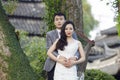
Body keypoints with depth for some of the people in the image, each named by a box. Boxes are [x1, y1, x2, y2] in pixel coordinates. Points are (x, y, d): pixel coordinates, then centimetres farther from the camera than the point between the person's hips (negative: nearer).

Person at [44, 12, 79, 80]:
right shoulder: (50, 34, 7)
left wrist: (75, 57, -25)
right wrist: (59, 57, -25)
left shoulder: (72, 34, 9)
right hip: (53, 66, 0)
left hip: (68, 66, 0)